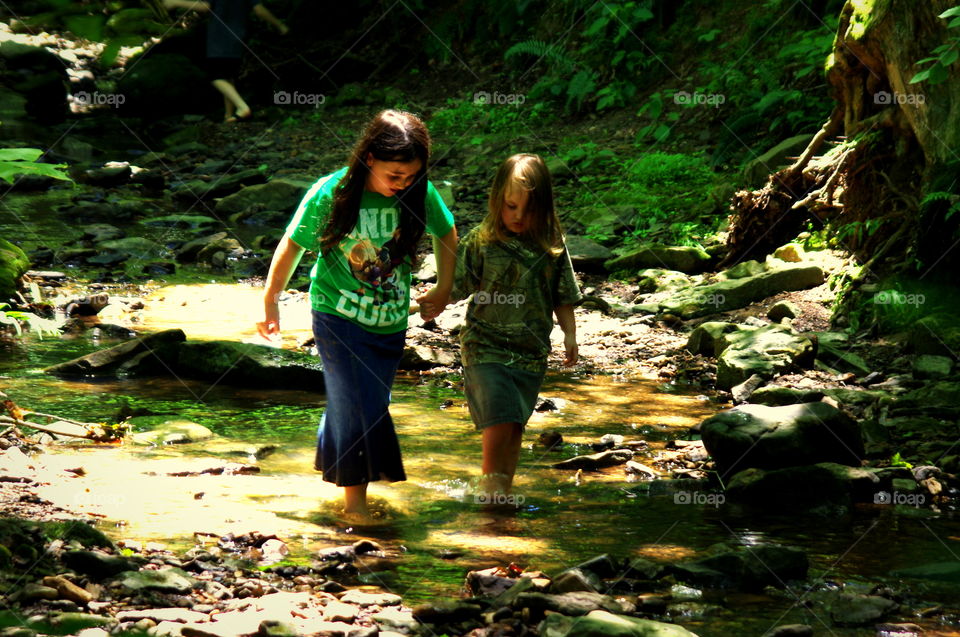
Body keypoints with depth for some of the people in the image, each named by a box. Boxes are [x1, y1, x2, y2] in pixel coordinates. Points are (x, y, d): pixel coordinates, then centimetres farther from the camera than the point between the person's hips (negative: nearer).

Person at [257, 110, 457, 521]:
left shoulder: (421, 194, -11)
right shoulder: (331, 194, -19)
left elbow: (446, 234, 10)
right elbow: (292, 246, -5)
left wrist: (443, 290, 11)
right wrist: (270, 301, 4)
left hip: (390, 323, 4)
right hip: (338, 316, -4)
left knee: (369, 404, 13)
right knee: (357, 404, -6)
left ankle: (333, 463, 38)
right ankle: (354, 497, 8)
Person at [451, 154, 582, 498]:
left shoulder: (552, 246, 2)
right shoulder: (481, 241, -6)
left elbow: (563, 297, 10)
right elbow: (455, 288, -4)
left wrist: (569, 334, 4)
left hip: (531, 353, 3)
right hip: (486, 348, -3)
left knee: (515, 429, 9)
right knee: (499, 421, -15)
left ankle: (503, 492, 22)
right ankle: (490, 487, -2)